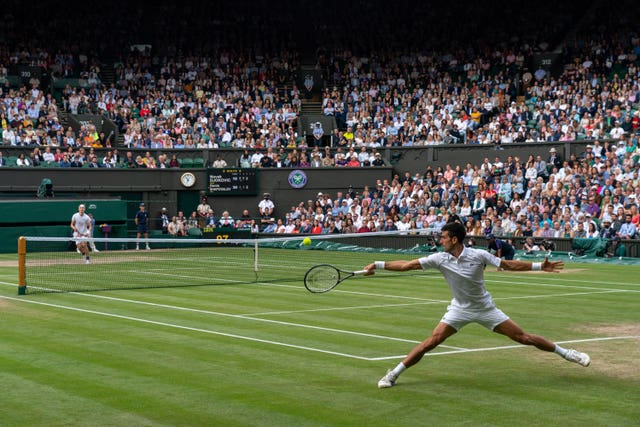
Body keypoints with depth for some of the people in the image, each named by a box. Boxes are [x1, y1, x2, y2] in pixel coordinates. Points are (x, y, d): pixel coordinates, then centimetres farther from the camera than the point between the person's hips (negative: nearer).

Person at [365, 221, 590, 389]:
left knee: (523, 337, -2)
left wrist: (540, 266, -14)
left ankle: (565, 352, 15)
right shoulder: (440, 259, -14)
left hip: (485, 308, -1)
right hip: (459, 309, 1)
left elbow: (508, 264, -9)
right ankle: (394, 373, -7)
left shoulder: (478, 255, -19)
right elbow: (408, 265, -14)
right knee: (431, 342, -14)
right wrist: (378, 265, -21)